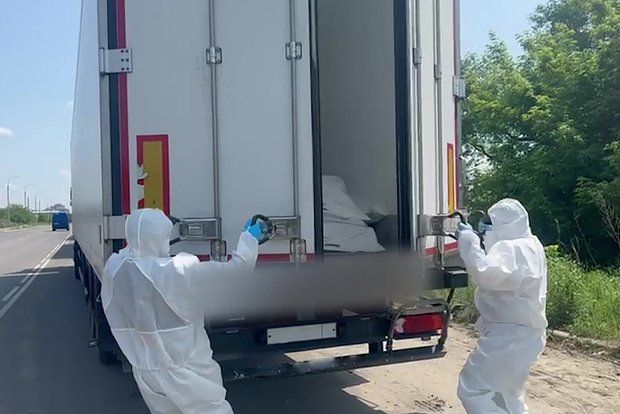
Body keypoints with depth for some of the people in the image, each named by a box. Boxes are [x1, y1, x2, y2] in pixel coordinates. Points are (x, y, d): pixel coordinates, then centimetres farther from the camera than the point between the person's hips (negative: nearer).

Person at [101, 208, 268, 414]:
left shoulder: (113, 268, -10)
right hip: (184, 370, -6)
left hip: (146, 371, 6)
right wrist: (249, 239, 1)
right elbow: (231, 269, -18)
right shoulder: (177, 270, -26)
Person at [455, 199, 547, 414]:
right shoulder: (529, 245, 12)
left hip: (510, 336, -11)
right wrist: (479, 240, 7)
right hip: (519, 334, 11)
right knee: (506, 394, 24)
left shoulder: (513, 249, -22)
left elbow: (484, 274, -36)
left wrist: (469, 240, -25)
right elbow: (497, 273, 22)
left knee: (472, 388, -7)